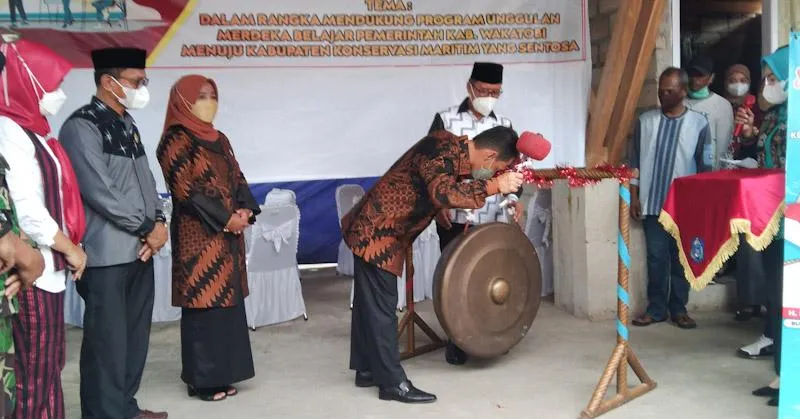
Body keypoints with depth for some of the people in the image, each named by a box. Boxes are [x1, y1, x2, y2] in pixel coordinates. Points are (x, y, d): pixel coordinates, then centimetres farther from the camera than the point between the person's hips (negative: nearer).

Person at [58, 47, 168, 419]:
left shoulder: (127, 124, 14)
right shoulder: (82, 127, -10)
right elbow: (99, 192, -17)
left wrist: (158, 223, -1)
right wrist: (148, 228, -10)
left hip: (140, 249, 8)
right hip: (107, 254, -8)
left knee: (136, 334, 14)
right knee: (107, 339, 1)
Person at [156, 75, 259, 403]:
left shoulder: (219, 140, 17)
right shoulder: (176, 140, -7)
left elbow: (237, 178, 15)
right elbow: (186, 189, -15)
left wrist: (246, 210, -5)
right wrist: (225, 219, -15)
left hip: (228, 235, 8)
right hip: (198, 236, -8)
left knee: (227, 302, 10)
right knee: (203, 304, -3)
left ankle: (221, 374, 20)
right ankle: (201, 379, 8)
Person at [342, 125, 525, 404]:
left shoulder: (455, 151, 5)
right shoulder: (443, 151, -23)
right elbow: (444, 193, -39)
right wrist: (495, 186, -39)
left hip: (373, 231, 10)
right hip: (375, 233, -10)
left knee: (369, 304, 17)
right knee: (381, 307, -3)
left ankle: (367, 370, 29)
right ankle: (393, 383, 6)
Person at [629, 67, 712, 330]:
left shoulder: (699, 123, -1)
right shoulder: (645, 121, 3)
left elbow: (705, 166, 1)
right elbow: (635, 162, 5)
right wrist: (634, 196, 0)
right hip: (652, 203, 1)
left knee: (681, 259, 7)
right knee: (656, 258, 3)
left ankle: (679, 309, 18)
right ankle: (656, 308, 13)